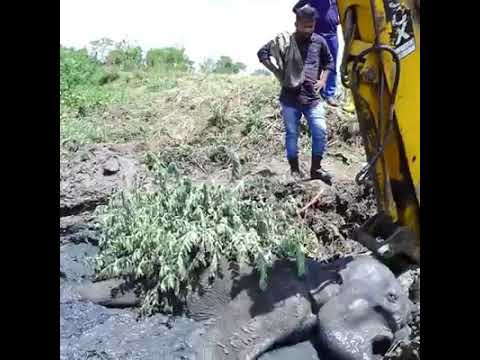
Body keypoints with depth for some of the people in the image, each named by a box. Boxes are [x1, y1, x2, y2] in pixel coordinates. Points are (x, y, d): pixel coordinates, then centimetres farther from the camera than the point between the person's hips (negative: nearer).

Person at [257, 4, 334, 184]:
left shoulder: (319, 41, 6)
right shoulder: (284, 40, -2)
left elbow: (328, 61, 21)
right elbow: (262, 53, 2)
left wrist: (323, 80, 7)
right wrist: (277, 72, -4)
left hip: (313, 97, 2)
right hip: (290, 97, -2)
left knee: (320, 132, -5)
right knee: (291, 133, 5)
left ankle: (316, 168, 10)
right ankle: (294, 169, 17)